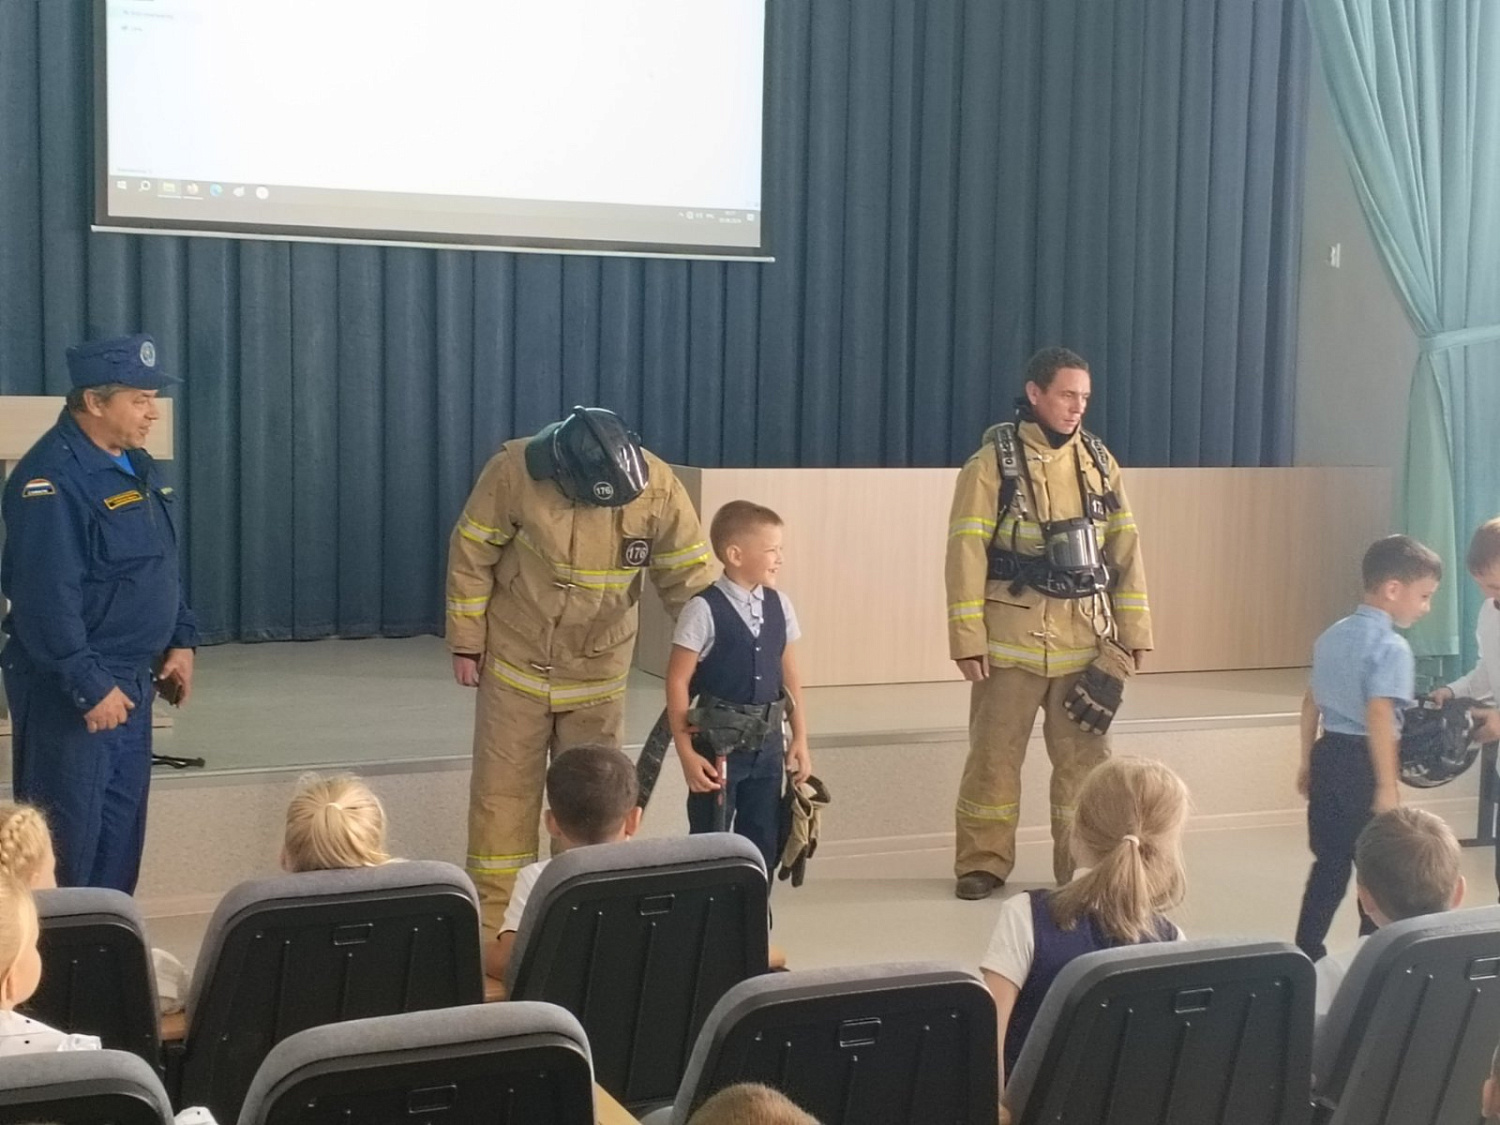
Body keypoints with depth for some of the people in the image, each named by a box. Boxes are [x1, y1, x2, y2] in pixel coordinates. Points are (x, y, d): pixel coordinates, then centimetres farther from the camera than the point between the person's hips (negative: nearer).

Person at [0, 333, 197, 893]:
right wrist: (90, 687, -24)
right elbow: (47, 596, -24)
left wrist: (180, 641, 10)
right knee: (68, 838, -3)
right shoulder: (51, 478, -19)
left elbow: (164, 565, 20)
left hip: (130, 680, 9)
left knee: (122, 827, 15)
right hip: (69, 690, -9)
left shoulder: (135, 465, 10)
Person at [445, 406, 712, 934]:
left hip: (598, 670, 2)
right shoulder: (515, 471, -23)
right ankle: (494, 917, 12)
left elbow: (689, 579, -11)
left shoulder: (658, 487, -19)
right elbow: (471, 556, -10)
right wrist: (466, 643, -6)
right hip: (517, 662, -2)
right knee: (504, 789, 3)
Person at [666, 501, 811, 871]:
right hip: (718, 745, -5)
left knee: (763, 844, 13)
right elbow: (677, 682, -11)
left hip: (767, 744, 5)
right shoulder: (705, 610, -14)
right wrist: (686, 752, -13)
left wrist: (799, 738, 9)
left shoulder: (779, 605, 4)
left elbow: (789, 676, 11)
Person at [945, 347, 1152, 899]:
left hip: (1086, 636, 3)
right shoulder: (993, 462, -5)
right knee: (995, 753, 3)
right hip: (1013, 634, -3)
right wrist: (967, 638, -12)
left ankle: (1082, 863, 17)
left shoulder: (1098, 460, 8)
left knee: (1084, 755, 6)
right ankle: (983, 862, 16)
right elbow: (966, 553, -8)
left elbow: (1125, 548, 10)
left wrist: (1134, 629, 6)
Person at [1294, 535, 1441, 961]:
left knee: (1329, 861, 15)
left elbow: (1311, 702, 16)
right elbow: (1379, 716, -24)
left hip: (1328, 754, 8)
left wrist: (1308, 762, 25)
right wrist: (1387, 786, -23)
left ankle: (1306, 954, 17)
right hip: (1362, 764, -8)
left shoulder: (1331, 636, 10)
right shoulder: (1391, 647, -16)